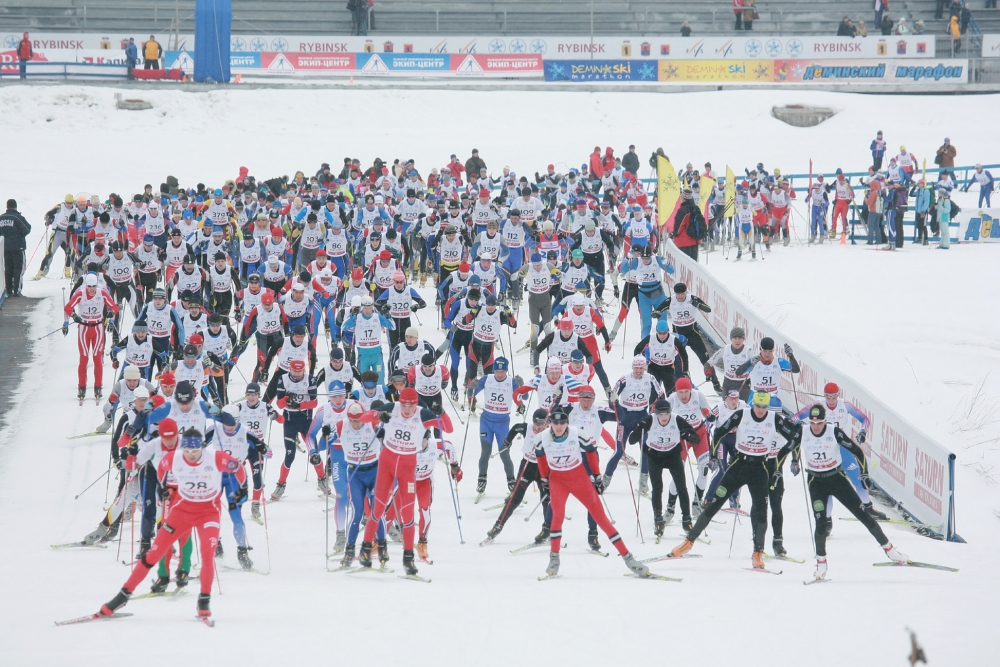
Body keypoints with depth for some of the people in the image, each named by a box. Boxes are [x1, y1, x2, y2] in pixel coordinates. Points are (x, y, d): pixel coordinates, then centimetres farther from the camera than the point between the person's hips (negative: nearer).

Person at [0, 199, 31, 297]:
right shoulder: (18, 218, -13)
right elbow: (26, 230, -10)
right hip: (17, 247, -5)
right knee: (19, 268, 0)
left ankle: (9, 291, 12)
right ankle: (16, 290, -7)